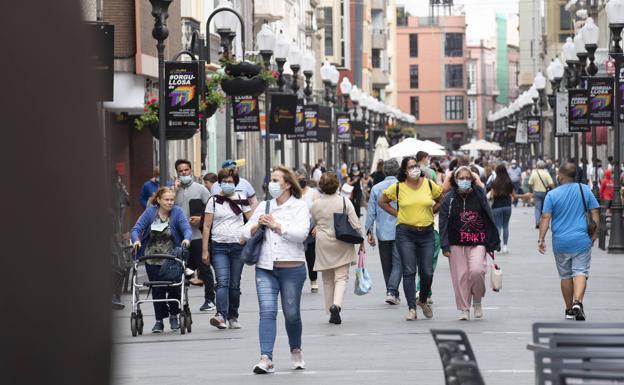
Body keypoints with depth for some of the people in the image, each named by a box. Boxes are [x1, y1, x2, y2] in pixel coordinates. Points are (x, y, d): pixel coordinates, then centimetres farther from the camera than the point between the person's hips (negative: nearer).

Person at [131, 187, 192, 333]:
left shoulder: (177, 212, -5)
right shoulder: (149, 212, -2)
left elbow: (186, 228, -16)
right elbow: (136, 229, -6)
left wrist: (187, 239, -38)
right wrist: (136, 240, -27)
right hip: (152, 259, 1)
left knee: (174, 287, -1)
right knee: (157, 289, 1)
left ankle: (174, 316, 22)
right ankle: (159, 321, 11)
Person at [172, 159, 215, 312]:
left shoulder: (200, 189, 1)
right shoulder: (175, 189, 11)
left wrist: (200, 218, -13)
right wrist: (175, 191, -6)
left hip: (198, 235, -4)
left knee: (204, 267, -2)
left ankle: (209, 300, 3)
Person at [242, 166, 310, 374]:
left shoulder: (299, 206, 1)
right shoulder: (264, 206, 14)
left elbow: (301, 233, -14)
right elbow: (246, 232, 14)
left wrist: (275, 225, -14)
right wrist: (257, 226, -7)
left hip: (292, 268, -3)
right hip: (265, 268, 3)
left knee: (291, 313, 7)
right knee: (267, 311, -11)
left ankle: (296, 351, 33)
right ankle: (266, 359, -16)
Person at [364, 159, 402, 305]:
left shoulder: (376, 188, 1)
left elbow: (371, 212, 2)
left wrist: (369, 231, 8)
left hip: (383, 232, 3)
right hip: (399, 232, -3)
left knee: (387, 264, 13)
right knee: (398, 263, -1)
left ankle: (392, 293, 19)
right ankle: (392, 291, -17)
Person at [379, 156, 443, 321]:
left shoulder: (429, 184, 3)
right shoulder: (398, 187, -2)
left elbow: (442, 200, 17)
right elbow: (382, 201, 10)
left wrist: (430, 212, 7)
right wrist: (397, 214, 2)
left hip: (427, 233, 2)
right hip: (405, 234, -2)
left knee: (427, 272, 2)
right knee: (409, 272, -5)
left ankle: (423, 301, 28)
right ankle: (412, 309, -4)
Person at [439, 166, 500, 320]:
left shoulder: (479, 195, 4)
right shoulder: (449, 199, 2)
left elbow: (489, 219, 7)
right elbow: (443, 223, 0)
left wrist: (492, 242, 5)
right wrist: (445, 246, -7)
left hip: (477, 243, -1)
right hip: (457, 244, 1)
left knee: (477, 270, -18)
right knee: (460, 276, 0)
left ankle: (477, 301, 7)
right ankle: (464, 309, 12)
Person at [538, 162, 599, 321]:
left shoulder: (552, 195, -4)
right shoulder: (585, 190, 0)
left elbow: (545, 218, -8)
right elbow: (595, 213, 2)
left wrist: (541, 239, -5)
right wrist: (595, 234, 11)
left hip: (560, 242, 0)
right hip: (582, 240, 0)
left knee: (565, 276, 13)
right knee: (580, 272, -1)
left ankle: (569, 310, 20)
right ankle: (578, 302, -26)